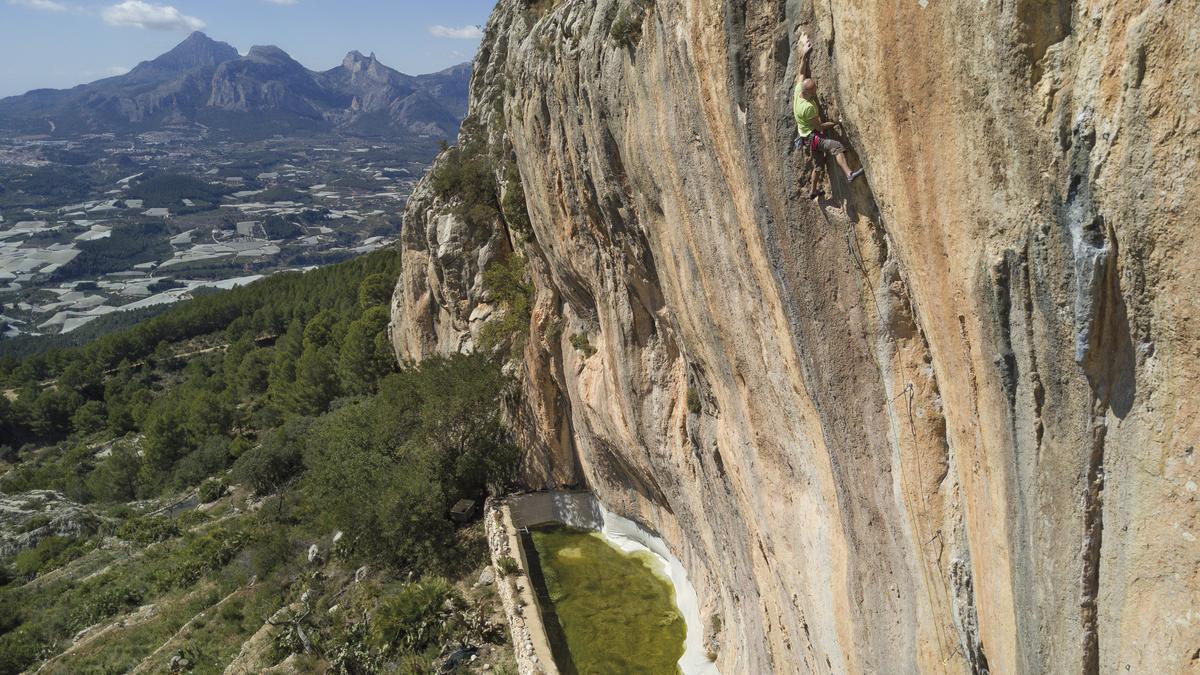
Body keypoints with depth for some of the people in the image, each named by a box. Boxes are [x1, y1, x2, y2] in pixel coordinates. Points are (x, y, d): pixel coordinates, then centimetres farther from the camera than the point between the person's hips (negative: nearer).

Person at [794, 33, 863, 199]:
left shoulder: (799, 88, -8)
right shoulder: (807, 107, -30)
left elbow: (802, 72, 4)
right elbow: (819, 126, -20)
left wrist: (804, 55, -1)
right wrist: (836, 123, -9)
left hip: (808, 137, 10)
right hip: (812, 137, -10)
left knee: (817, 164, 22)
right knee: (836, 146, -30)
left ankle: (813, 191, 36)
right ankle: (849, 174, -45)